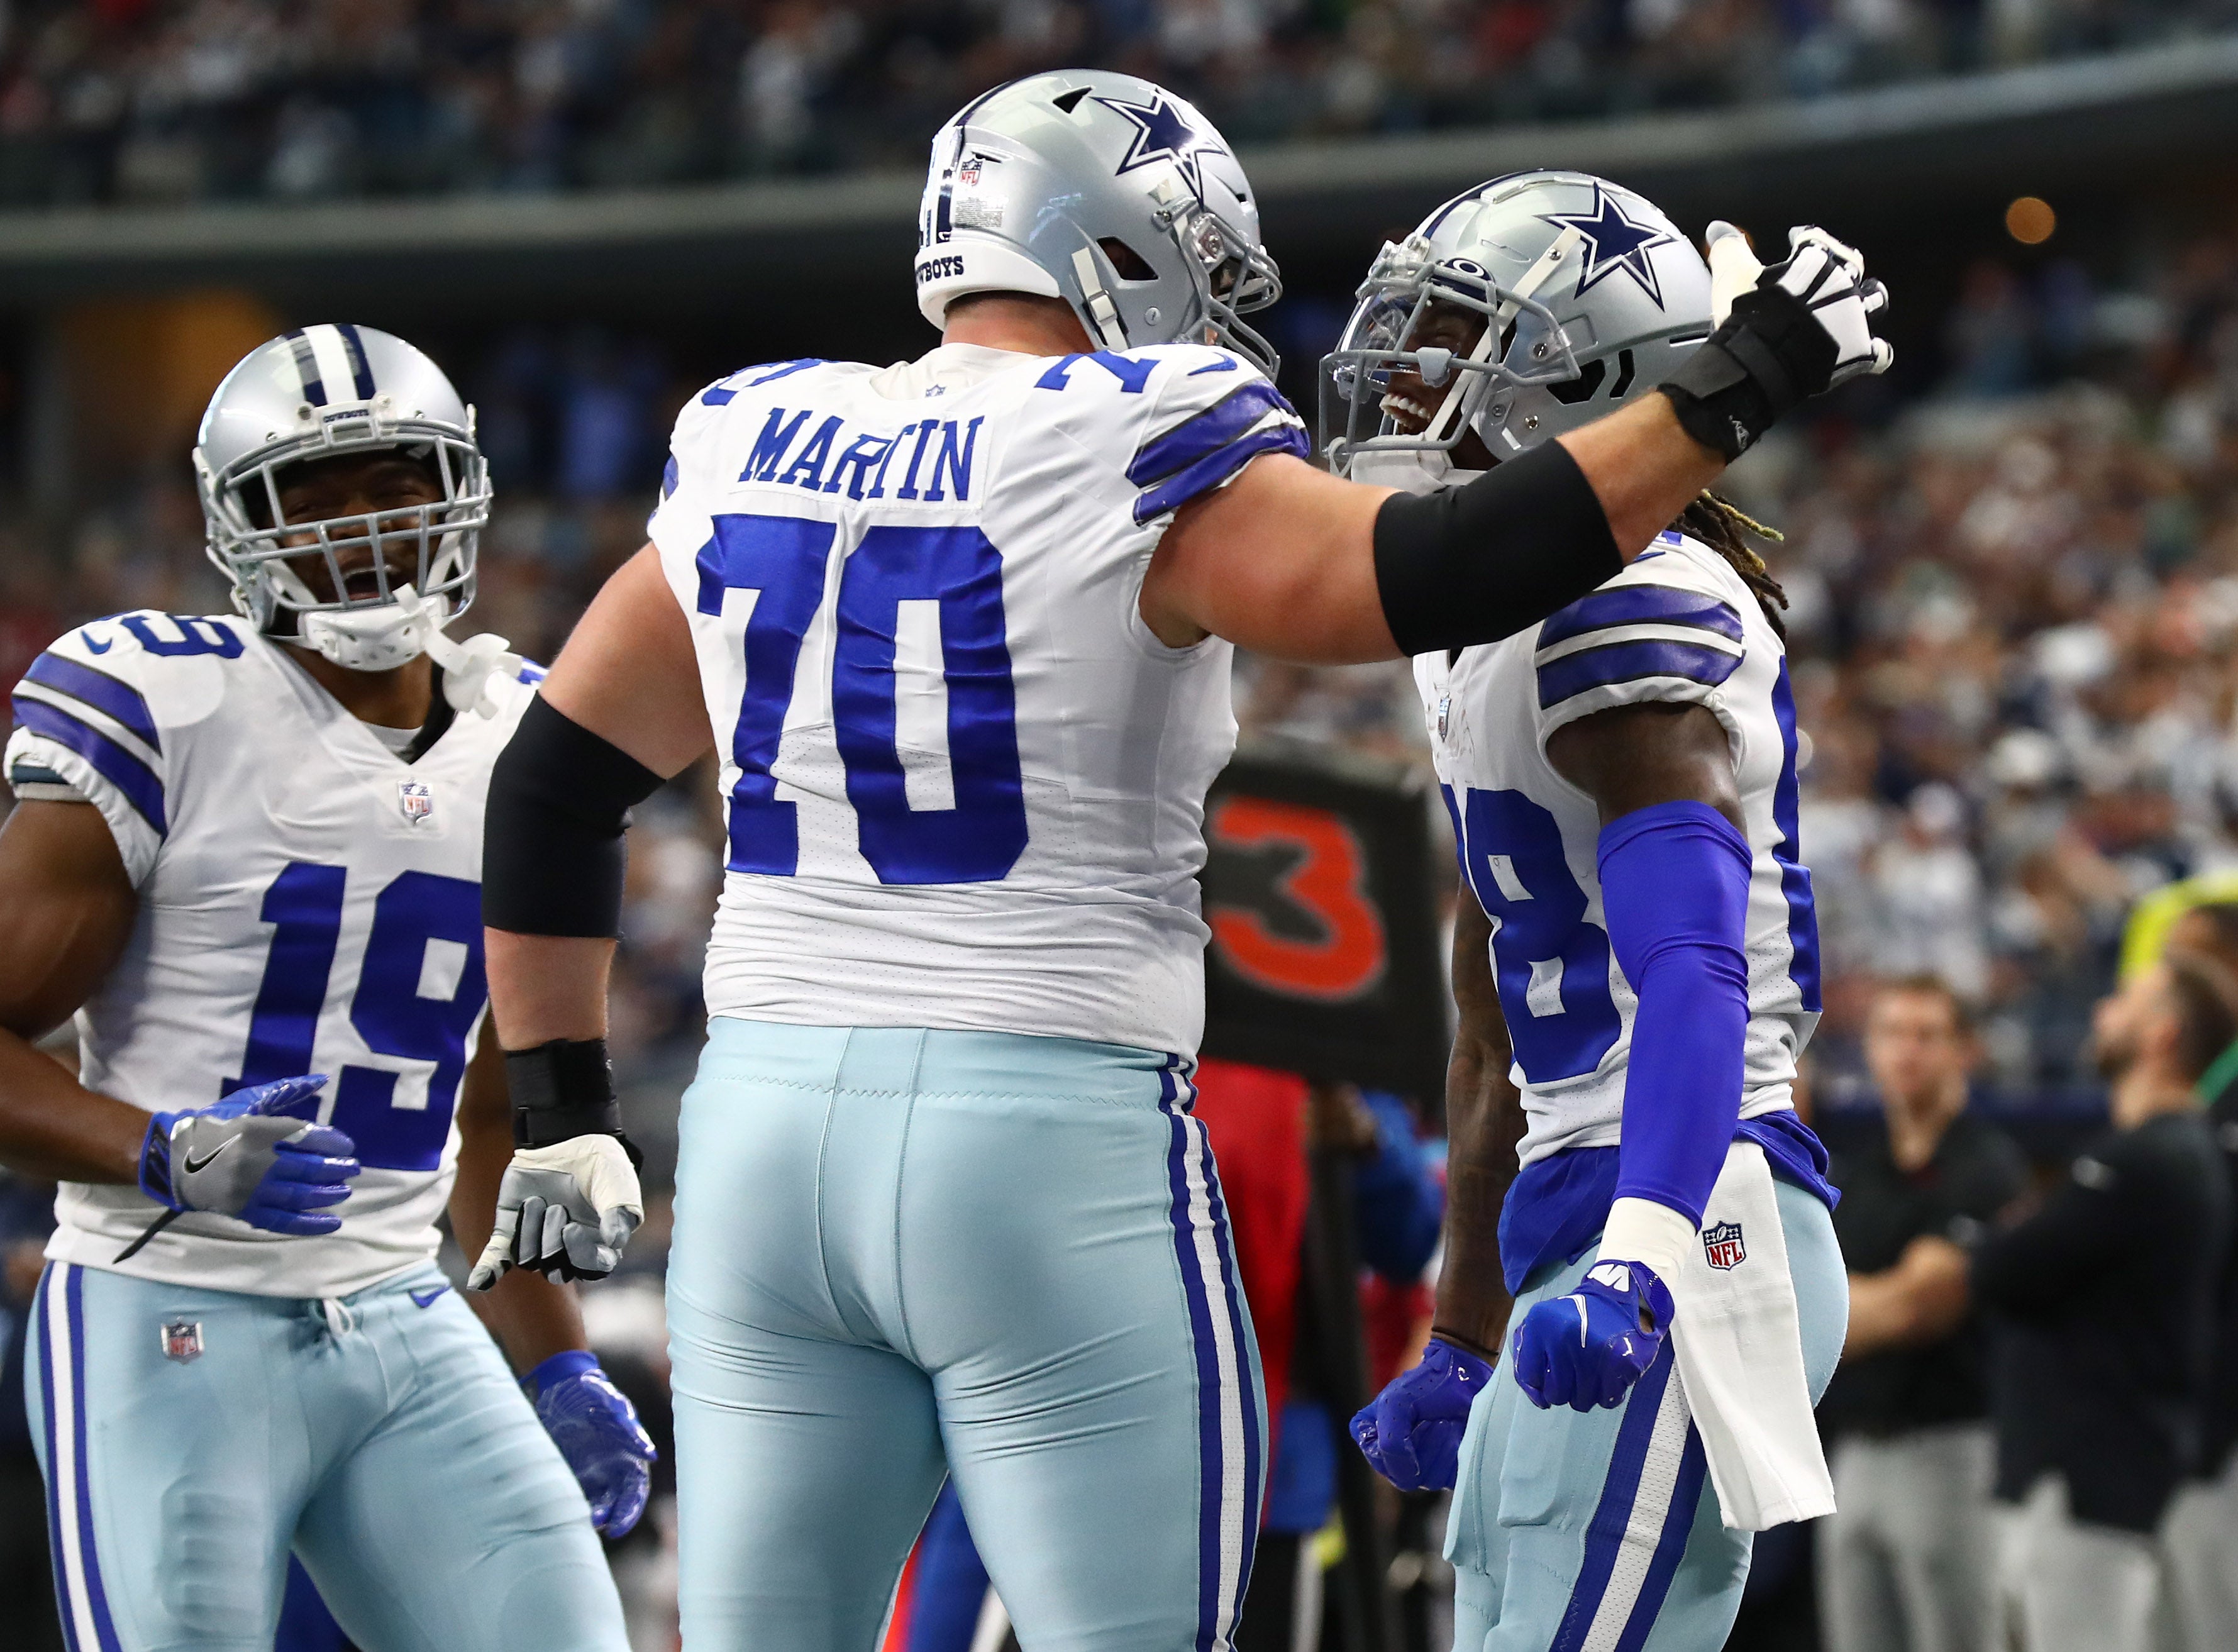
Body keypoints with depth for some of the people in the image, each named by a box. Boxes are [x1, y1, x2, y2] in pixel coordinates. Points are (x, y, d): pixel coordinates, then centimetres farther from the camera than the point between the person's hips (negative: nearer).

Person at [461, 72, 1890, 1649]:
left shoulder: (754, 451, 11)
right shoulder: (1135, 465, -9)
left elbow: (559, 776, 16)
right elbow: (1433, 575, -22)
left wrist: (561, 1109, 23)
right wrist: (1733, 396, -12)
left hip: (771, 1128, 6)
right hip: (1052, 1160, -6)